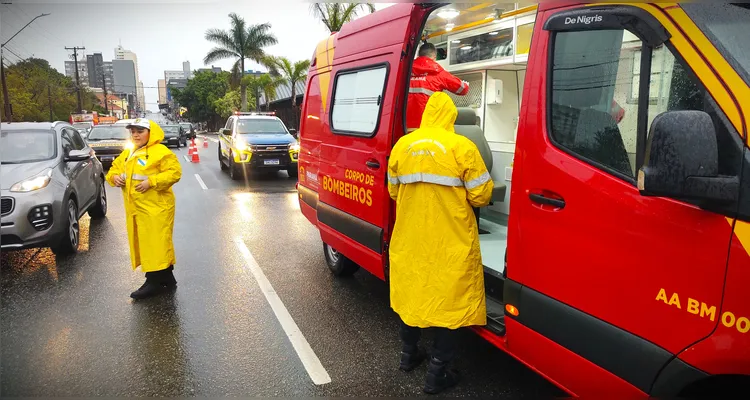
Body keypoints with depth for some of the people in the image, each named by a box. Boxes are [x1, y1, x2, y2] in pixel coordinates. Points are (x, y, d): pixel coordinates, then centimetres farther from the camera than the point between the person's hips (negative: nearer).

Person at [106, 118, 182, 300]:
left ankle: (154, 282, 0)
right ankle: (166, 278, 22)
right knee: (144, 244, 12)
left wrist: (151, 182, -22)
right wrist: (114, 177, 1)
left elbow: (174, 172, -16)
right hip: (135, 208, 9)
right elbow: (114, 168, 24)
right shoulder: (127, 154, 18)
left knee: (155, 244, -7)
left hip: (155, 207, -9)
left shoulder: (161, 152, -8)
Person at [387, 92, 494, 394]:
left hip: (409, 239, 5)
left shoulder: (402, 146, 2)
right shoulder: (462, 147, -12)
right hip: (451, 243, -4)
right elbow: (481, 196, -8)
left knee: (412, 292, 21)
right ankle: (437, 372, 15)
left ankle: (409, 354, 37)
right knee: (449, 300, 8)